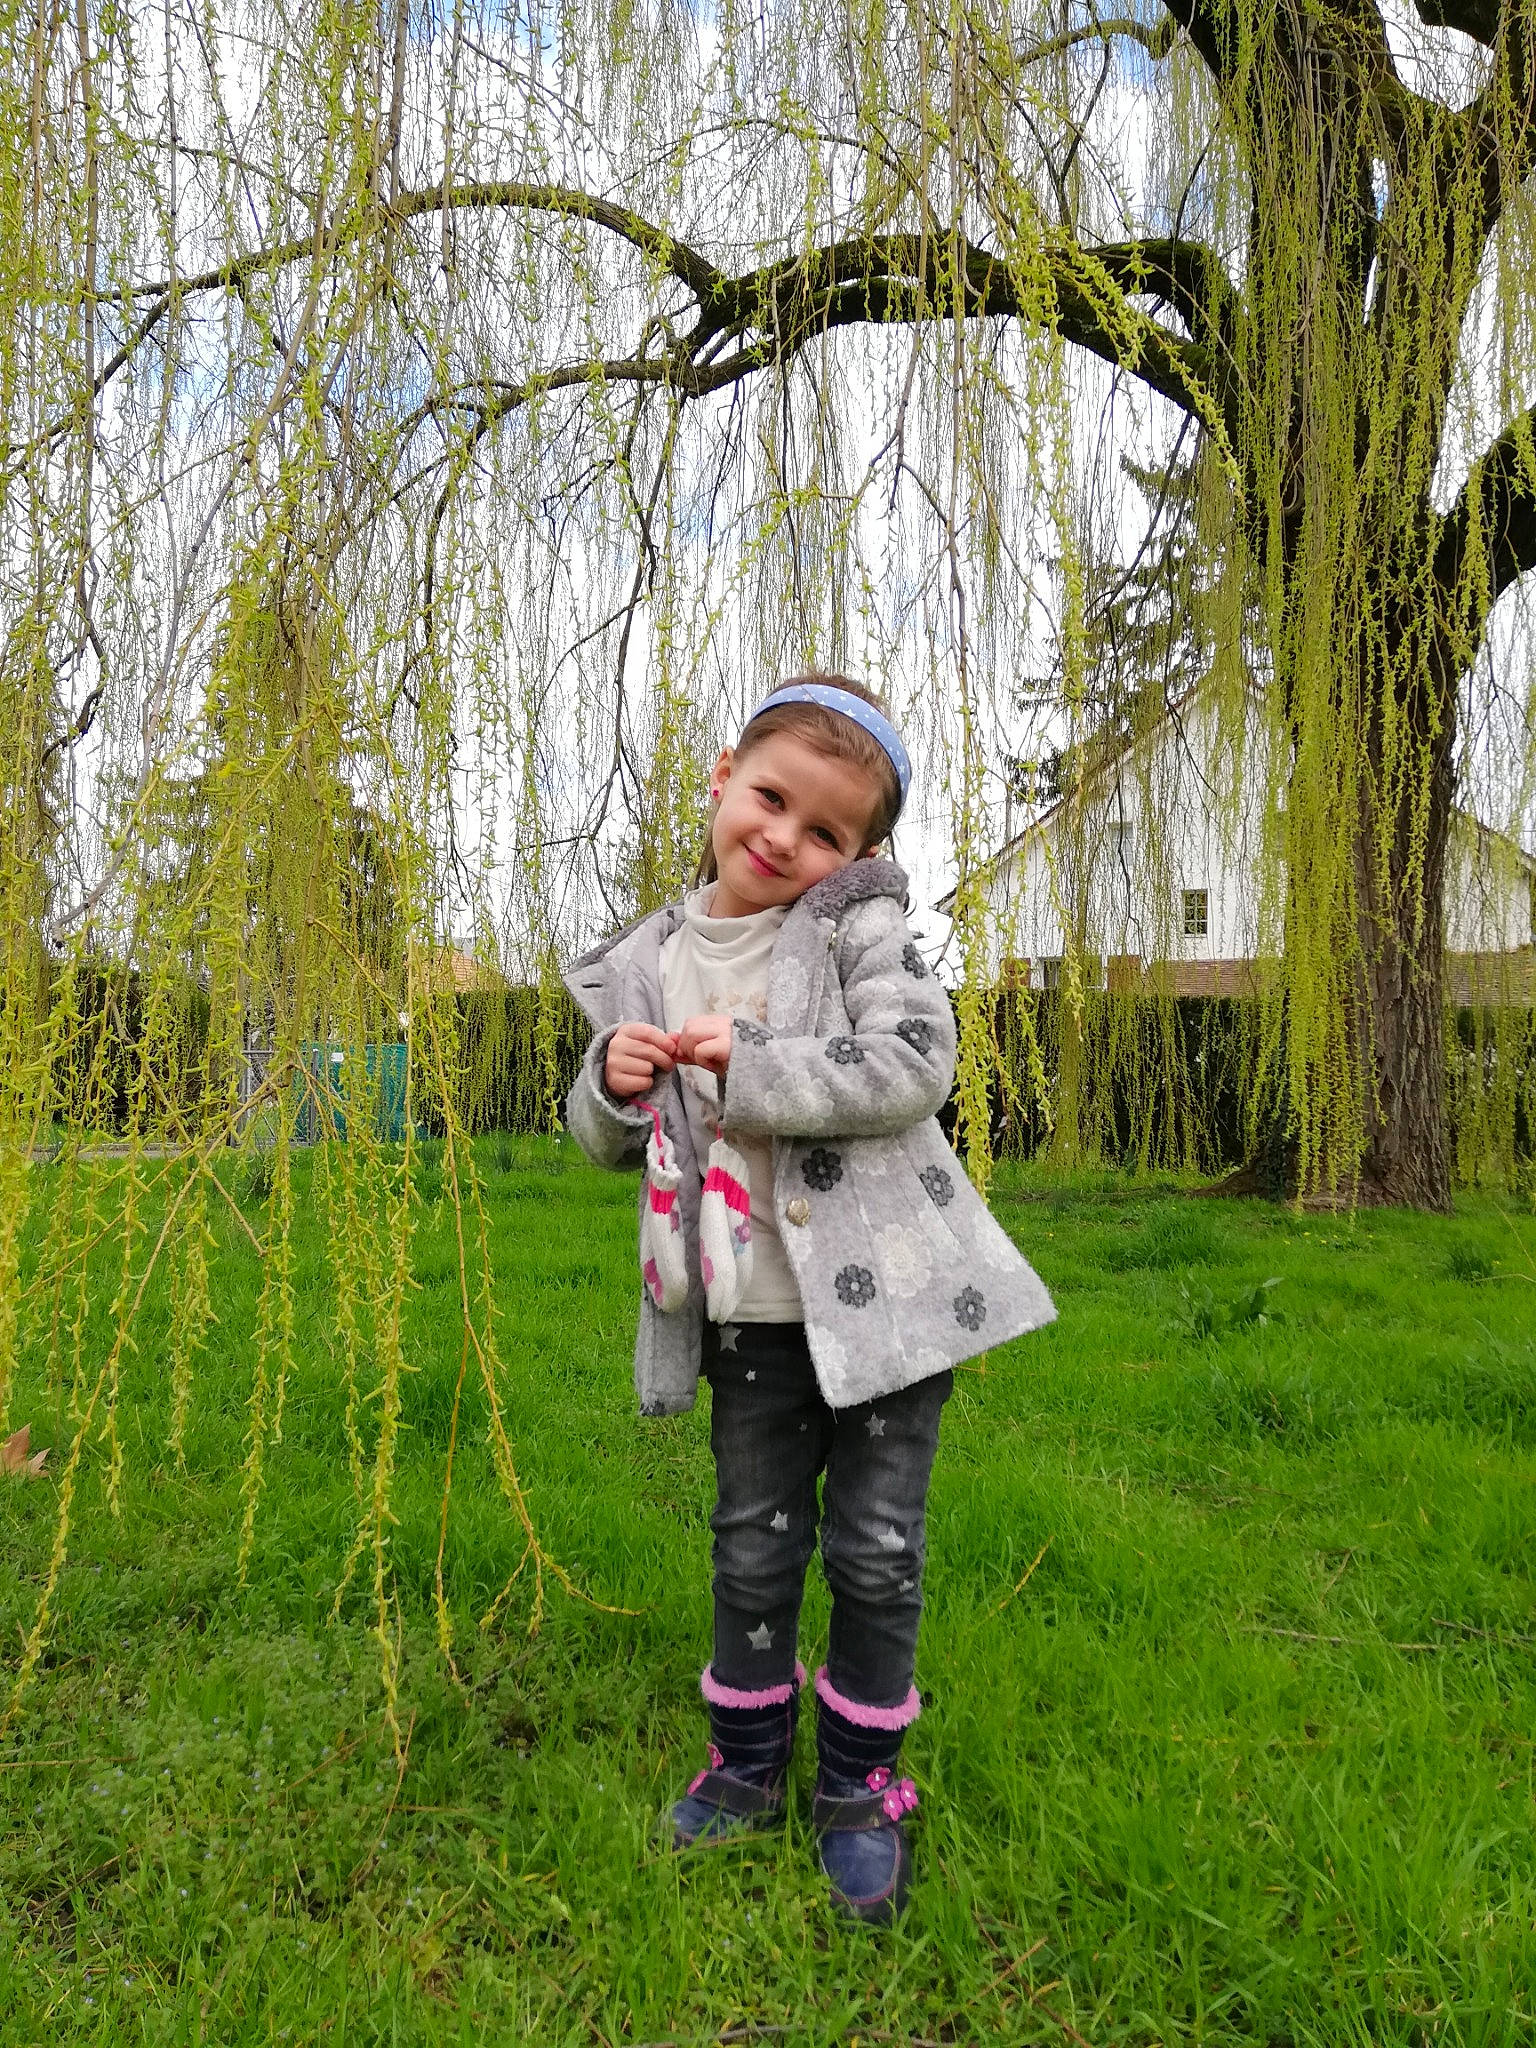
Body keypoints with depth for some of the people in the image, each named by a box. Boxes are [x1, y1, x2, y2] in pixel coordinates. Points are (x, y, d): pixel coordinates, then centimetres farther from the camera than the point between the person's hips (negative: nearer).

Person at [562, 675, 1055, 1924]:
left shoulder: (859, 925, -8)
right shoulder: (649, 965, 4)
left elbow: (917, 1060, -22)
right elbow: (606, 1141, 13)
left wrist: (750, 1068, -23)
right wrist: (614, 1087, -10)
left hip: (880, 1294, -3)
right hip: (750, 1317, 3)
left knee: (876, 1549, 8)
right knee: (755, 1546, 14)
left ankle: (860, 1786, 30)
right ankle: (748, 1763, 37)